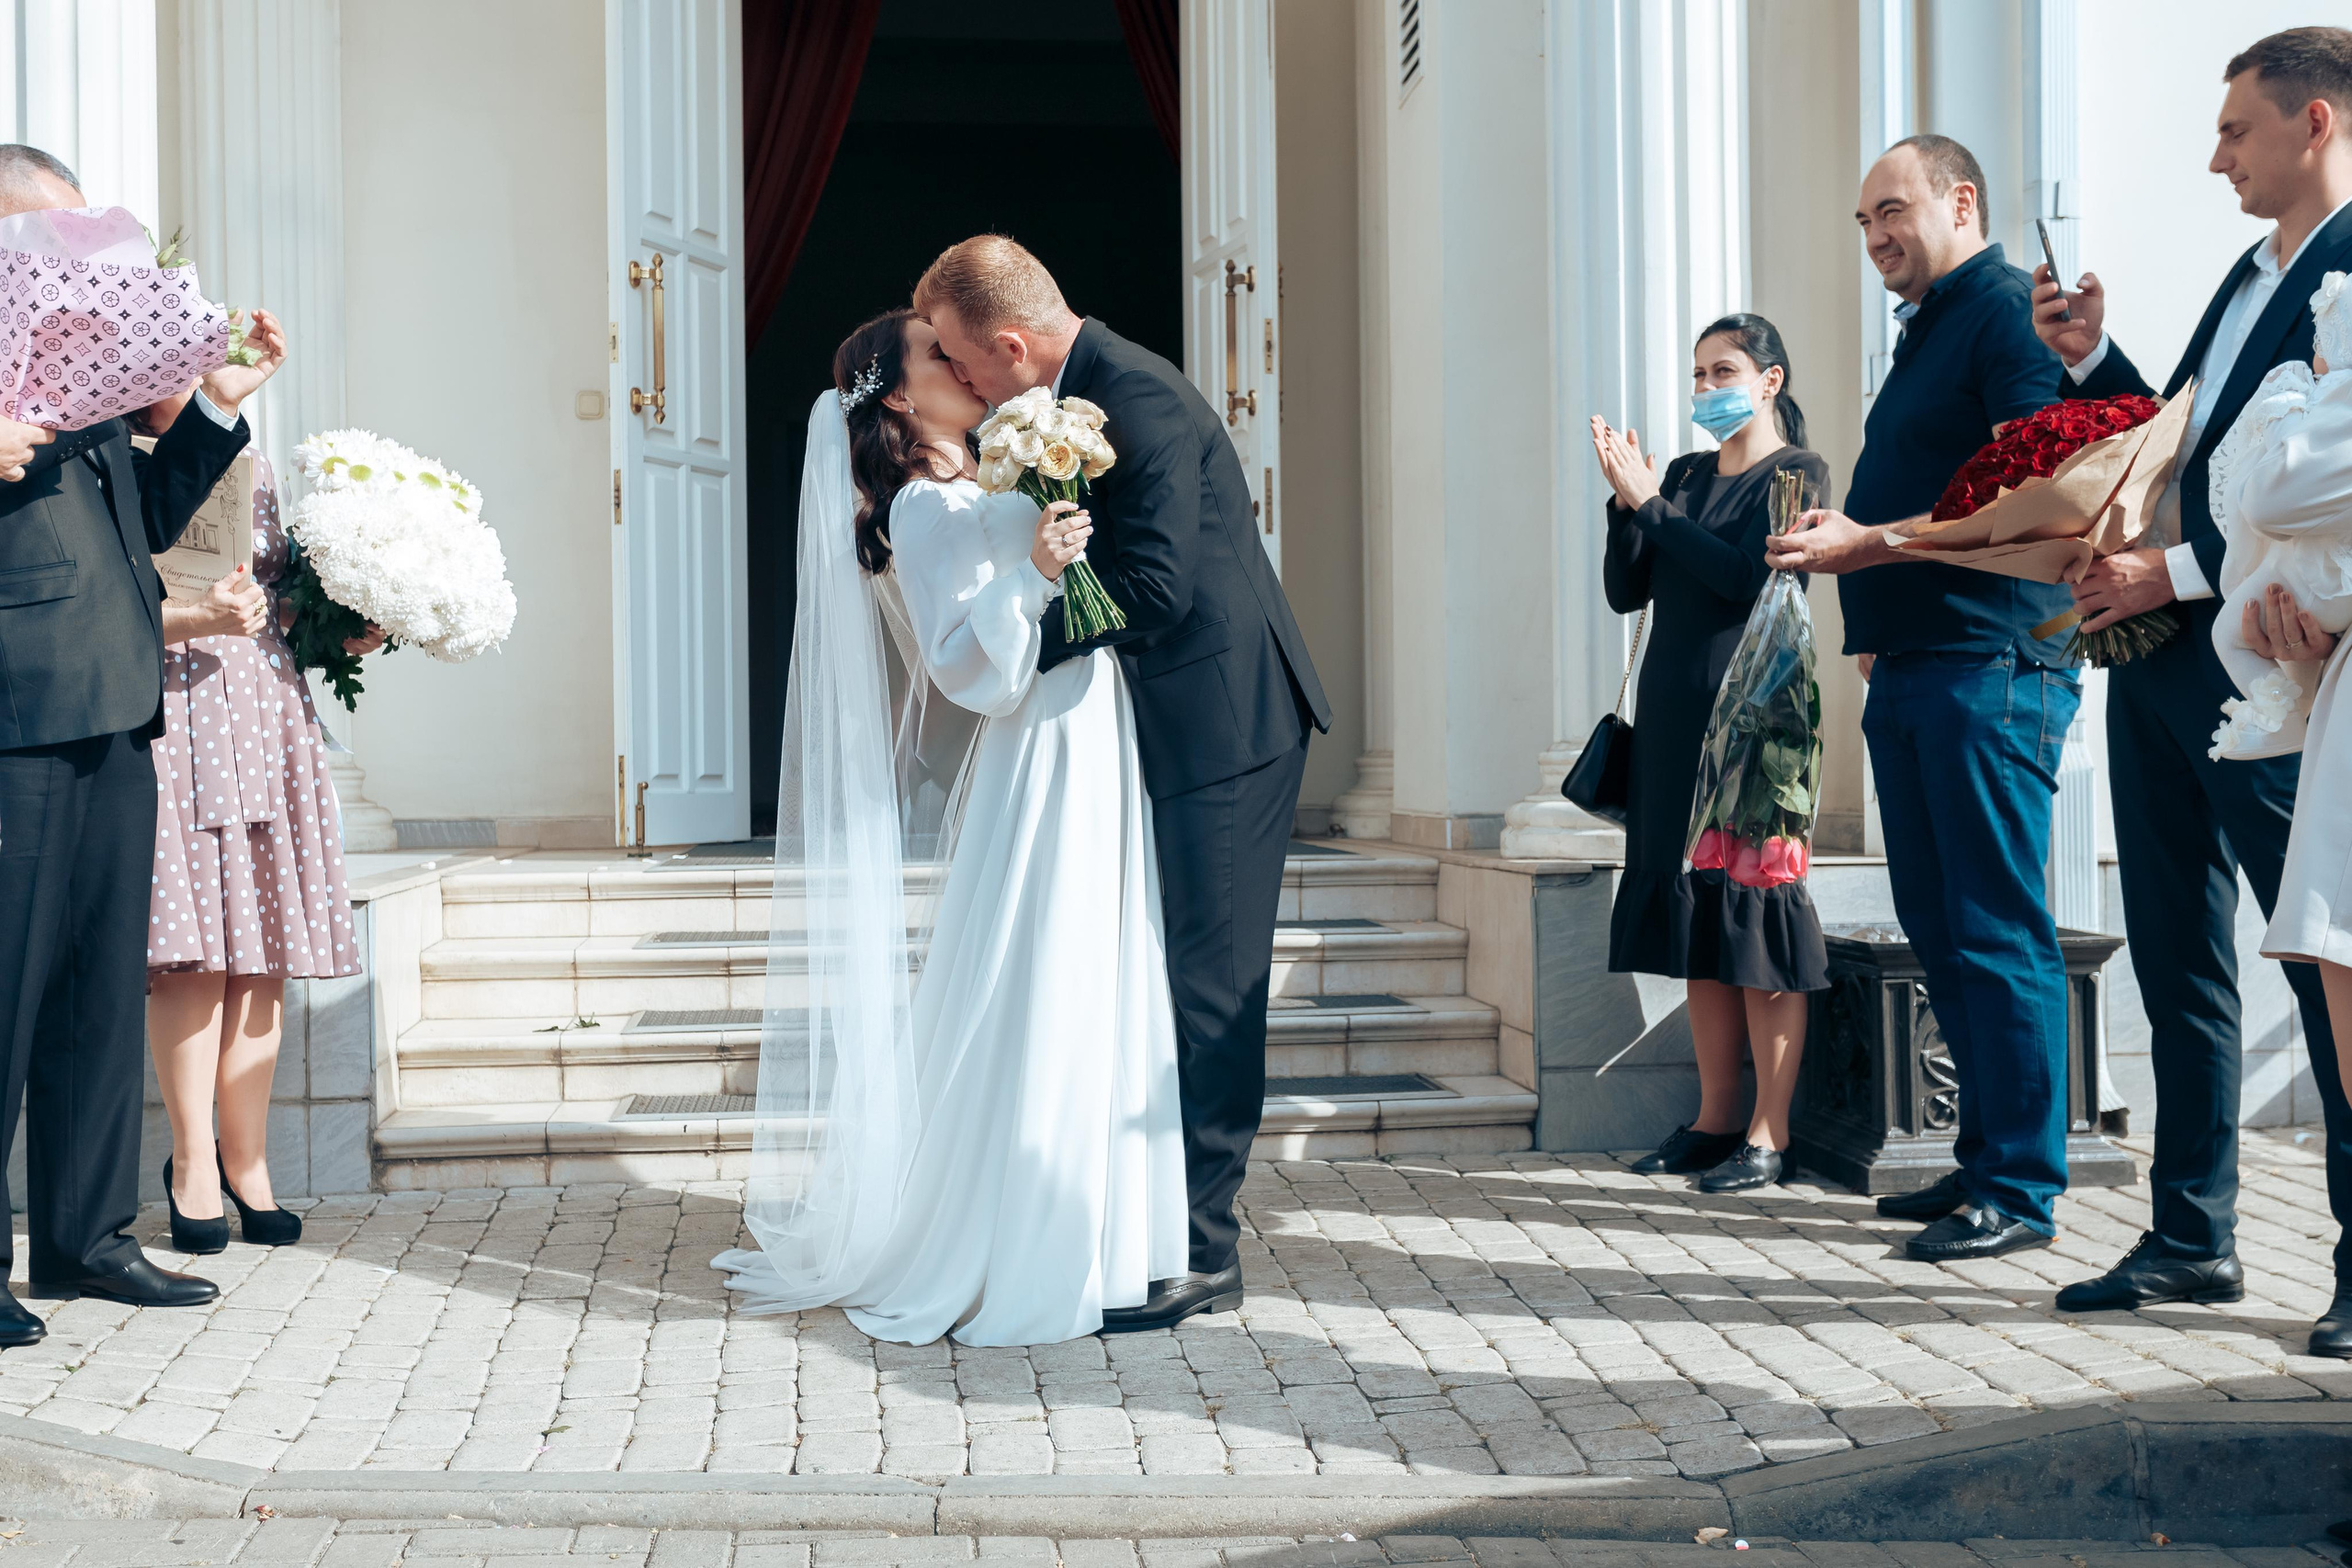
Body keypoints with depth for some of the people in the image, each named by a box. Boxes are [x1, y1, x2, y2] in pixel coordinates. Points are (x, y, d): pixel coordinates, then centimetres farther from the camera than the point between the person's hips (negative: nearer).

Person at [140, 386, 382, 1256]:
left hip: (266, 711, 5)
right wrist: (201, 617, -22)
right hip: (172, 717, -5)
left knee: (261, 947, 3)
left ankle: (247, 1160, 10)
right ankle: (193, 1160, 4)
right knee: (195, 952, -7)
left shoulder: (254, 472, 18)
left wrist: (341, 633, 5)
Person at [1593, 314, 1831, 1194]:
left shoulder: (1796, 473, -2)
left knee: (1756, 903, -8)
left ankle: (1768, 1133, -5)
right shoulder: (1687, 475, 16)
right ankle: (1715, 1119, 13)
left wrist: (1651, 504, -13)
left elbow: (1747, 575, -16)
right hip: (1675, 709, 7)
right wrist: (1625, 501, -4)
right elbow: (1625, 591, 10)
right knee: (1697, 919, 7)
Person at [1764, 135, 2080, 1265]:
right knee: (1938, 928, 11)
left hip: (1990, 664, -10)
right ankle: (1984, 1159, 18)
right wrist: (1867, 615, 15)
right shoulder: (1924, 332, 23)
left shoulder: (2009, 310, -7)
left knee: (1996, 930, -8)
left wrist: (1870, 544, -21)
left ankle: (2021, 1187, -4)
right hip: (1910, 667, 10)